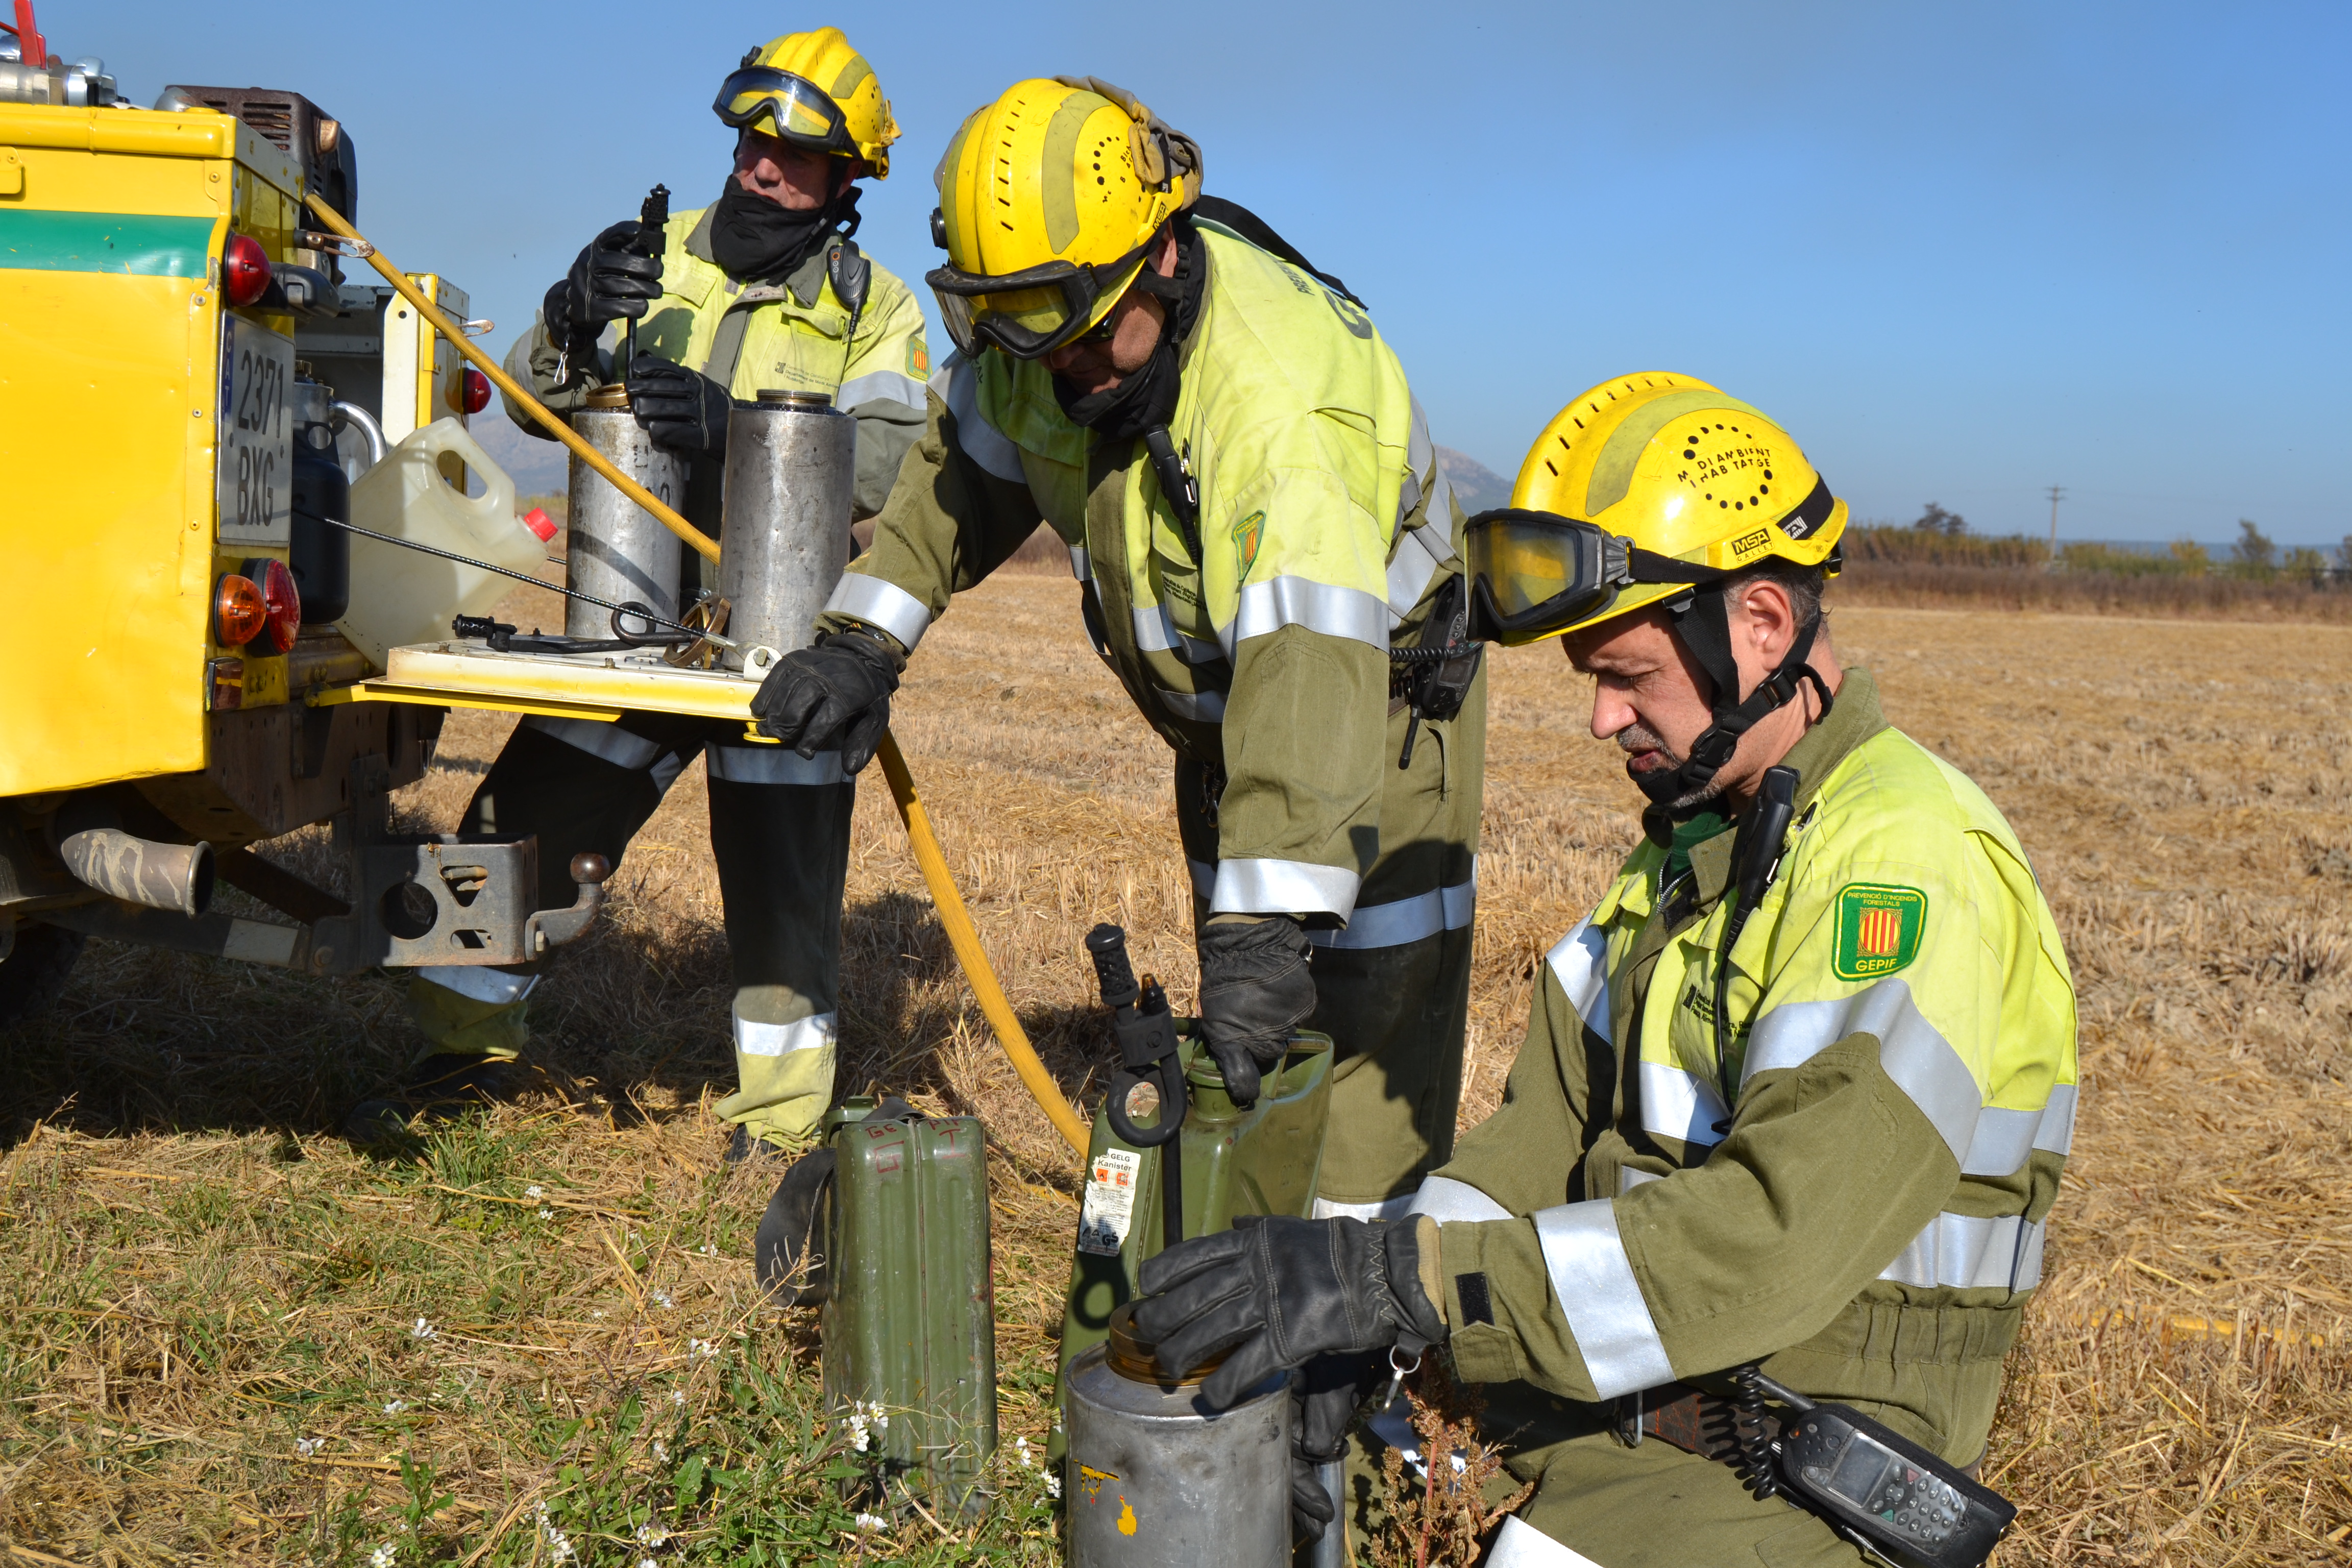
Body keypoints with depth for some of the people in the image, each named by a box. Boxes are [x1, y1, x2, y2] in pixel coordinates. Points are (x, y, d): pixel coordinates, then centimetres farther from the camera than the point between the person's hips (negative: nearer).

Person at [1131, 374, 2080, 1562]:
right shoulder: (1693, 834, 12)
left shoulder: (1906, 861, -20)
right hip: (1624, 1402, 9)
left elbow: (1778, 1234, -30)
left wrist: (1400, 1281, -33)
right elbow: (1549, 1132, 8)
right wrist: (1350, 1318, -7)